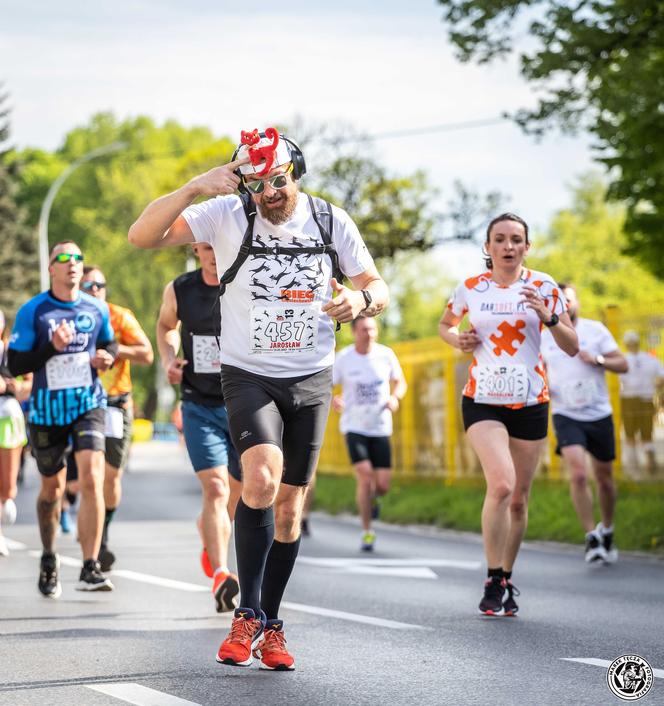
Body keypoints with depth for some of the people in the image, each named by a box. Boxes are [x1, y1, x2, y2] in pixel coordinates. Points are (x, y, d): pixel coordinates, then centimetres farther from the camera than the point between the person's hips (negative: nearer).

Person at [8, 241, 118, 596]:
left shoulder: (97, 309, 3)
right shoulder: (32, 311, -5)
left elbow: (110, 343, 21)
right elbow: (14, 364, -7)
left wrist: (107, 356, -3)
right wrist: (52, 347, -21)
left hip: (89, 405, 1)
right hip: (46, 410, -1)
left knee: (92, 480, -18)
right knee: (52, 488, 12)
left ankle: (90, 569, -16)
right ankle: (48, 562, 35)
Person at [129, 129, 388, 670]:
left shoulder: (331, 221, -1)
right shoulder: (227, 215, -9)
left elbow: (379, 289, 6)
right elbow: (142, 236, -18)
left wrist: (361, 300, -18)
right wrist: (195, 188, -31)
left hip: (311, 381, 3)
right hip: (248, 375, -3)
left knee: (288, 509, 8)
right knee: (261, 479, -27)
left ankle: (271, 626, 23)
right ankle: (248, 615, -14)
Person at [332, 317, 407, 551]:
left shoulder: (386, 354, 0)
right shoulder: (343, 359, -7)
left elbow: (400, 382, 13)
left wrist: (395, 397, -9)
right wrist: (333, 400, -24)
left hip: (380, 428, 2)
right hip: (354, 427, -2)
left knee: (383, 485, -2)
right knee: (365, 477, -18)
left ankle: (371, 500, 37)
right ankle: (367, 531, -2)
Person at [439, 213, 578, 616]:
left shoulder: (543, 287, 0)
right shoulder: (471, 289, 3)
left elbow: (572, 348, 1)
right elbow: (446, 325, 22)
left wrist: (550, 318, -17)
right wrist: (457, 339, -1)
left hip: (530, 403, 1)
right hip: (483, 401, -1)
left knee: (518, 499, 5)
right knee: (501, 483, -22)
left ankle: (507, 580, 25)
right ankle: (493, 582, -12)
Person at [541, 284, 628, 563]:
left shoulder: (595, 330, 0)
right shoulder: (543, 338, 4)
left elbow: (622, 364, -1)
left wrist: (597, 359, -19)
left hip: (599, 414, 1)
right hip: (566, 415, -1)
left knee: (604, 478, 11)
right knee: (578, 475, -20)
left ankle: (607, 530, 34)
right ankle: (591, 538, -14)